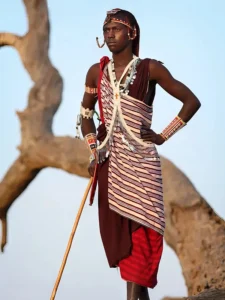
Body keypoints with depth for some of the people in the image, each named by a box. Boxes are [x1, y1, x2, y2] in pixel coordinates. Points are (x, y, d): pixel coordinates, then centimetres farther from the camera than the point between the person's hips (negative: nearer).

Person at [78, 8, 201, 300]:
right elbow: (86, 114, 18)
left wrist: (163, 136, -5)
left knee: (140, 226, -10)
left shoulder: (150, 69, -4)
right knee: (117, 227, 3)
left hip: (140, 159, -4)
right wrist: (93, 152, 8)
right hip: (110, 161, 4)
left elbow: (191, 101, -1)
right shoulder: (96, 72, 6)